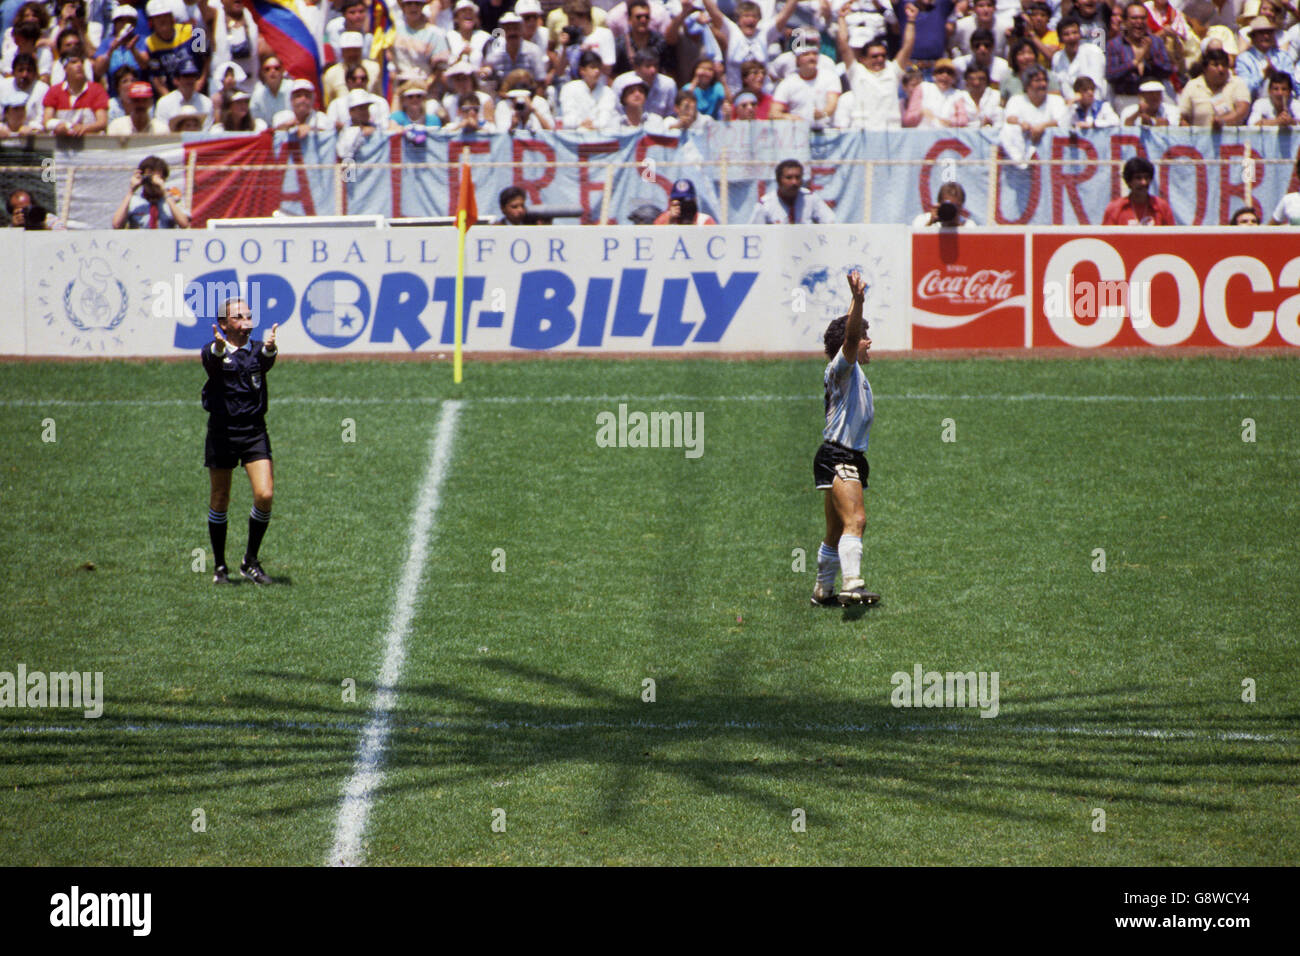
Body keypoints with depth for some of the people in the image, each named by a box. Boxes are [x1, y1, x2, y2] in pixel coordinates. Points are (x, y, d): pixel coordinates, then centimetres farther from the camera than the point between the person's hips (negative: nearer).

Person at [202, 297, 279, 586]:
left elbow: (266, 362, -22)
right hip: (221, 434, -1)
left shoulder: (257, 350, 2)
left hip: (255, 432, 1)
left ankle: (251, 561, 6)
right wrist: (219, 348, -52)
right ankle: (220, 566, 19)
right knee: (220, 501, 4)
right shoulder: (212, 351, -1)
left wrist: (269, 348, -48)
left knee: (264, 495, -12)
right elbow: (212, 361, -26)